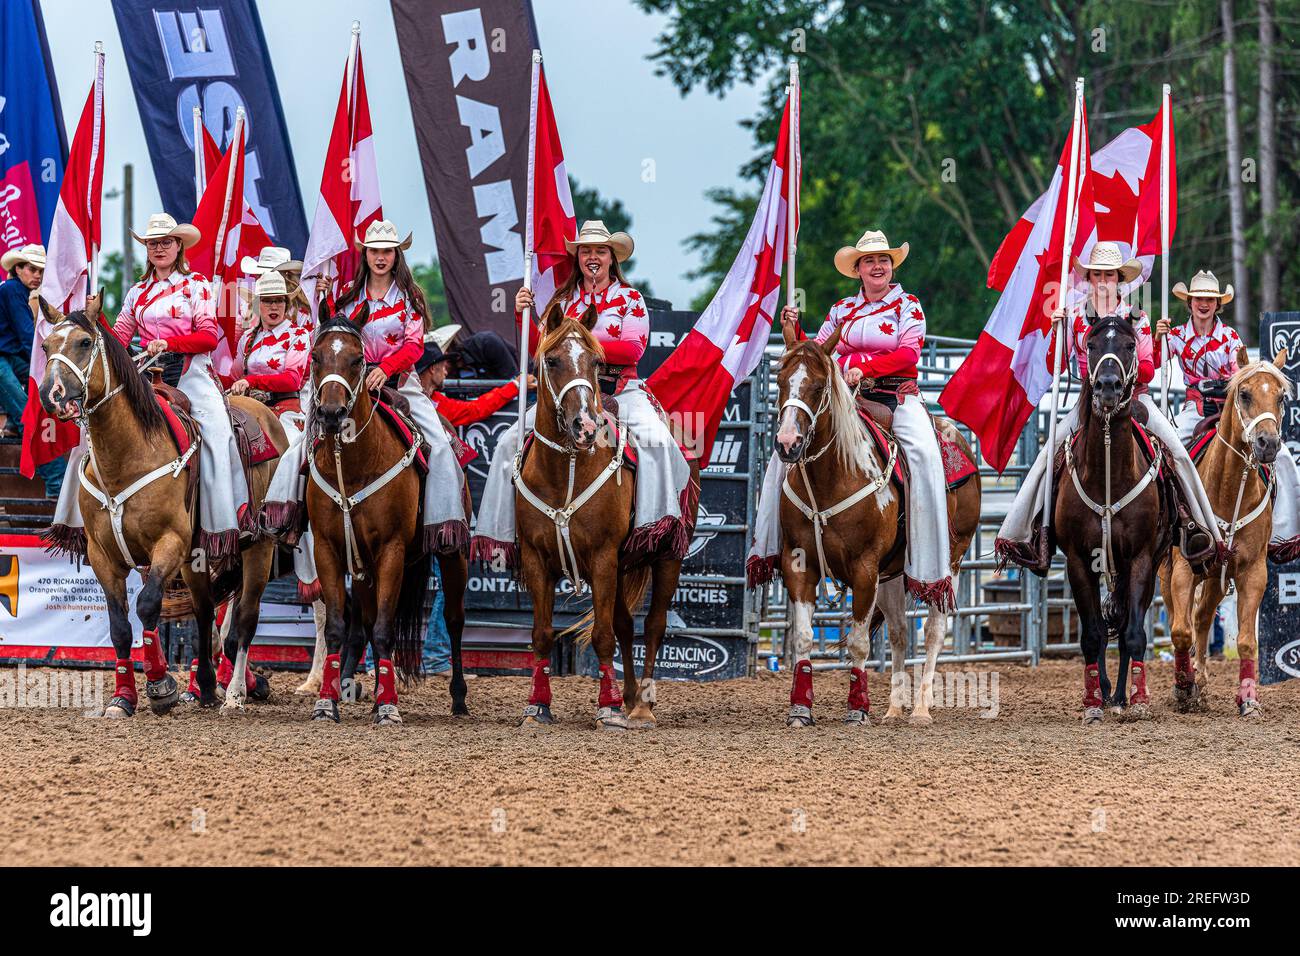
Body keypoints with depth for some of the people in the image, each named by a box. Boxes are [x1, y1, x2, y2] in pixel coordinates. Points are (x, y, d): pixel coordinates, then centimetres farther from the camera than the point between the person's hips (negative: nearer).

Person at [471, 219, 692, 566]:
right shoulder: (563, 300, 15)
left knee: (655, 439, -33)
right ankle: (499, 532, -5)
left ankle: (657, 525, -32)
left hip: (619, 391, -3)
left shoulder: (630, 299, 7)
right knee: (510, 442, -11)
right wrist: (526, 316, -6)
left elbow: (632, 350, -8)